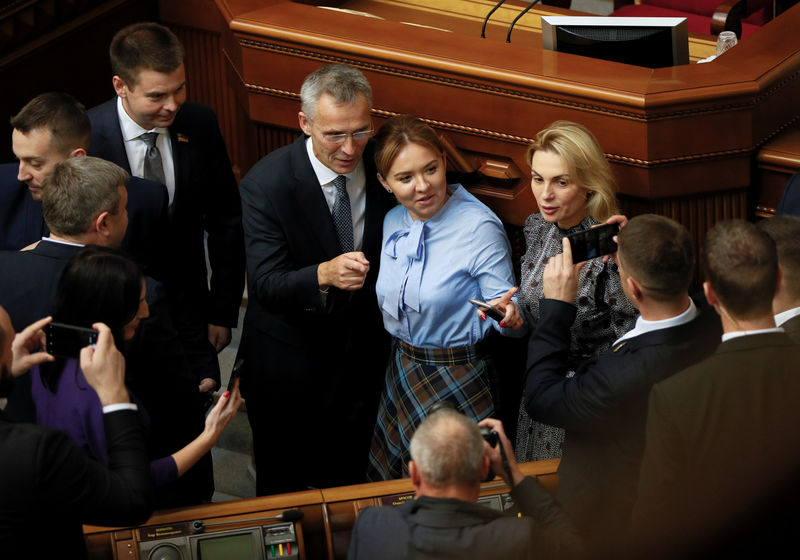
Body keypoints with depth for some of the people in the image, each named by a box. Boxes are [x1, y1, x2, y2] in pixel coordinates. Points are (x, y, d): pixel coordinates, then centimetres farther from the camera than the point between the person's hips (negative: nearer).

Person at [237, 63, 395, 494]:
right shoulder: (266, 184, -23)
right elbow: (265, 284, -28)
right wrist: (324, 275, -47)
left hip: (362, 357, 3)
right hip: (290, 359, -3)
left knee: (349, 480, 20)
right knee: (282, 487, 15)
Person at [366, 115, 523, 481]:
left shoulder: (480, 226, -19)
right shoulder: (393, 223, 1)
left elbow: (504, 309, -17)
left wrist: (505, 314, -37)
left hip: (457, 379, -6)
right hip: (401, 374, 6)